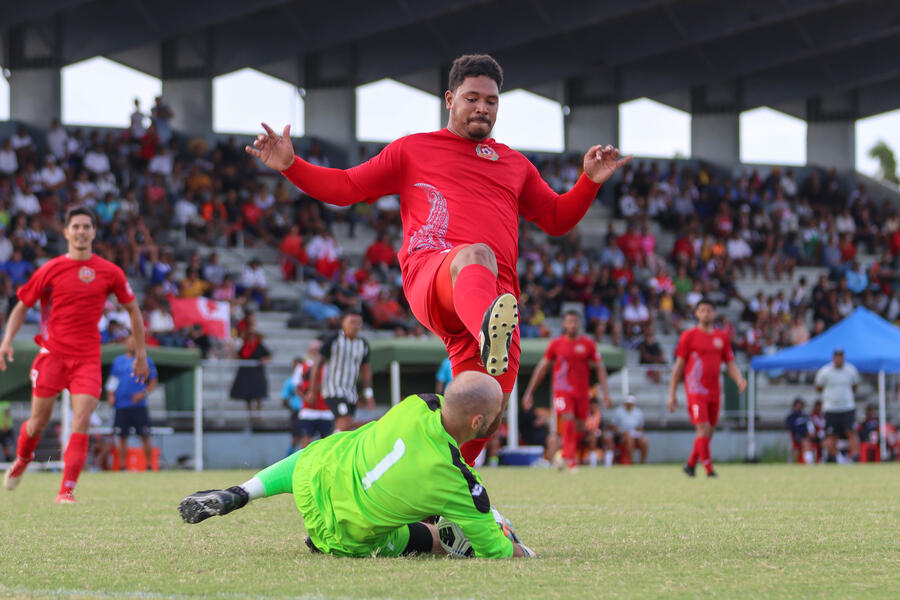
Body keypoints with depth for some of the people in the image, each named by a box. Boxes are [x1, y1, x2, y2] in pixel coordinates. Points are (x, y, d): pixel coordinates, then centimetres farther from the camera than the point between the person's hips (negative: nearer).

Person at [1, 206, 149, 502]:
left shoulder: (110, 272, 3)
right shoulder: (50, 270, 1)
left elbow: (133, 310, 15)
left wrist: (140, 353, 14)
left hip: (87, 359, 0)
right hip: (52, 353, 0)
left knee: (82, 423, -14)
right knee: (38, 423, 5)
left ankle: (67, 490, -12)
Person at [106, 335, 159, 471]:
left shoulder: (146, 361, 7)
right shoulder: (118, 361, 13)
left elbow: (153, 382, 7)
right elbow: (112, 381, 17)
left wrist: (143, 393, -8)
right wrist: (110, 395, 1)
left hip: (139, 405, -2)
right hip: (122, 406, 2)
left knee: (145, 437, -6)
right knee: (122, 437, 1)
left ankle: (149, 465, 0)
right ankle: (122, 466, 6)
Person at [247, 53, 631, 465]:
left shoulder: (515, 165, 31)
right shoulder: (413, 150, 22)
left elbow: (557, 219, 36)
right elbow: (346, 187, 22)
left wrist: (590, 182, 19)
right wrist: (291, 166, 8)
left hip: (498, 295, 4)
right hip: (429, 275, -4)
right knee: (477, 256, -43)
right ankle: (488, 334, -78)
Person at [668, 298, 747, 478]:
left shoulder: (722, 337, 12)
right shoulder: (689, 336, 0)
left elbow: (730, 363, 14)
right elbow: (679, 365, 2)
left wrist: (739, 379, -7)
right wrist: (672, 394, 0)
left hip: (714, 392, 5)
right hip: (696, 391, -5)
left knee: (709, 432, 7)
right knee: (703, 429, -14)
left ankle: (690, 464, 25)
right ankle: (709, 469, -13)